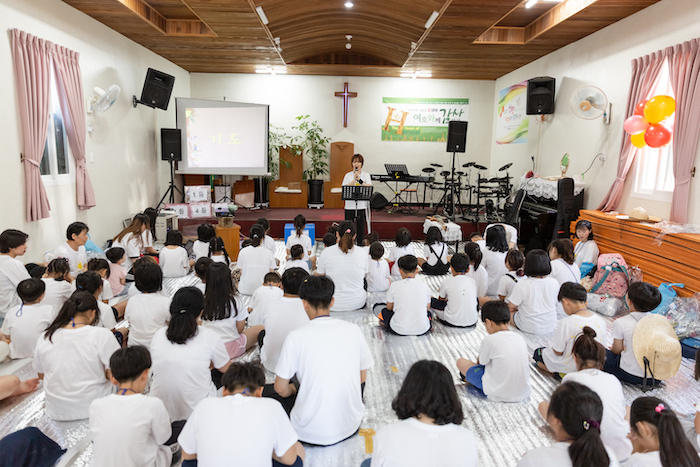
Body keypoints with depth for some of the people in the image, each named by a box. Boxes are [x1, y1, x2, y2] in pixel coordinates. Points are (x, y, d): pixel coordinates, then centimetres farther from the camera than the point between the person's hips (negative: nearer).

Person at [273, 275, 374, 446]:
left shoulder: (296, 337, -15)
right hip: (350, 426, 4)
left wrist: (292, 390, 16)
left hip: (311, 432, -3)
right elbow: (362, 378, 6)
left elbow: (281, 389, -6)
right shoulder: (353, 330, -6)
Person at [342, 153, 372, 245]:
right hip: (350, 205, 1)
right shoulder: (348, 175, 8)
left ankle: (360, 244, 10)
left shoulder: (366, 175, 6)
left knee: (361, 226, 1)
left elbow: (369, 187, -9)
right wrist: (354, 179, -13)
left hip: (362, 206, 0)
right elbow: (345, 188, -6)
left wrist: (359, 179, -17)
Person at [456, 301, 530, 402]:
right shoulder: (520, 338, 0)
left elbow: (481, 362, -2)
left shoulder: (490, 340, -17)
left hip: (499, 395, -6)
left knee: (461, 362, 6)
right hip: (523, 394, 6)